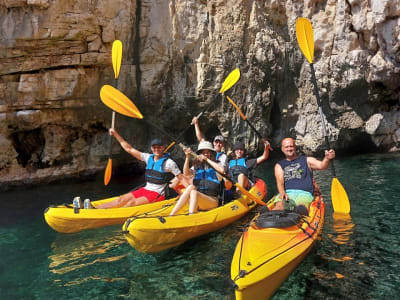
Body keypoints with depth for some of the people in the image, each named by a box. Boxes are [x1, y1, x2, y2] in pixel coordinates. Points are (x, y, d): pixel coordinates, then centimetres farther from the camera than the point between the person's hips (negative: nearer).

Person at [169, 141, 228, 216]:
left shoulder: (216, 164, 8)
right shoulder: (196, 166, 17)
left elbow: (222, 170, -17)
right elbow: (186, 173, -2)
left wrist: (207, 159, -11)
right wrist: (187, 157, -11)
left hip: (212, 201, -2)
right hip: (196, 199, 3)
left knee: (193, 192, -29)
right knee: (191, 187, -27)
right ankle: (171, 215, -36)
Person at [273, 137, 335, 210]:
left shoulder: (306, 160, 20)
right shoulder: (279, 165, 22)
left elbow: (321, 165, 1)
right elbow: (280, 181, 4)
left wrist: (327, 158, -23)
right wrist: (282, 192, -18)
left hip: (304, 193, 1)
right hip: (286, 193, 0)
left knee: (302, 206, -36)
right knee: (279, 205, -35)